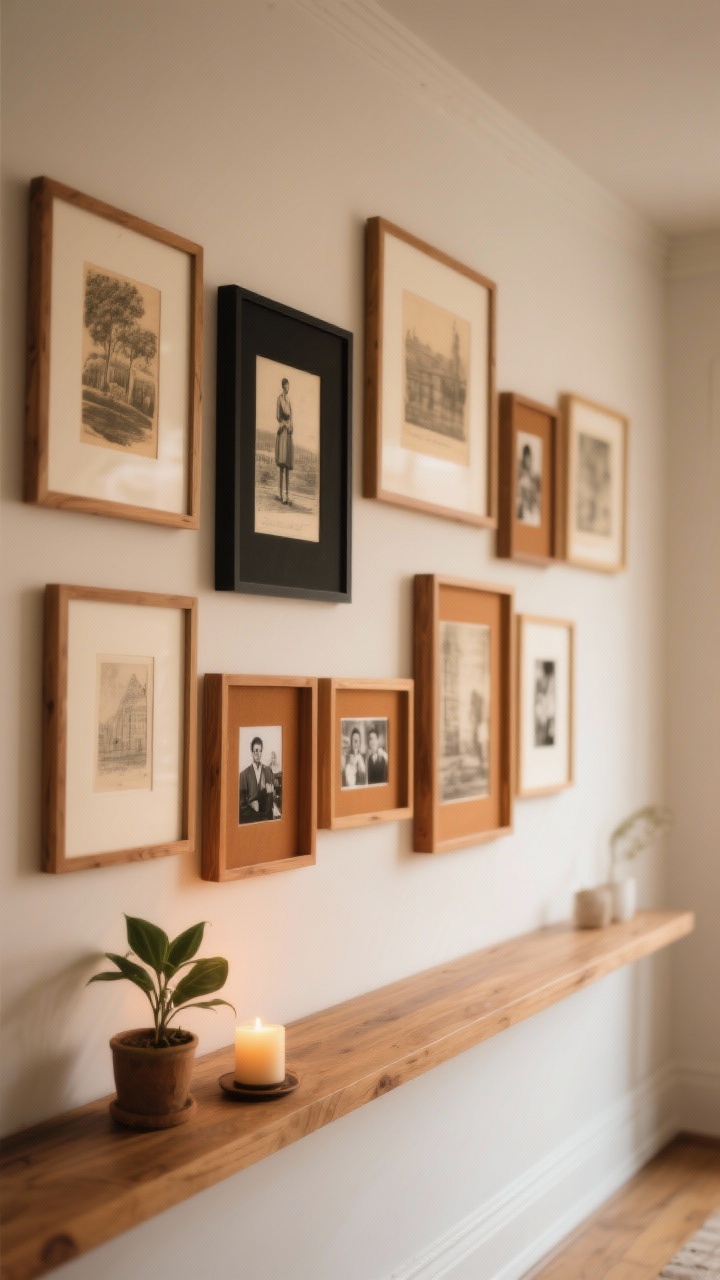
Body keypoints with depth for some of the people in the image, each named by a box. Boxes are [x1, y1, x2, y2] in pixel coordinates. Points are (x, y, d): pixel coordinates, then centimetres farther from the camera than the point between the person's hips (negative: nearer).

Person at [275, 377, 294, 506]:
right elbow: (279, 416, -13)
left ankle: (287, 495, 5)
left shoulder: (289, 401, 18)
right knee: (281, 465, -10)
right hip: (281, 431, -7)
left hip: (289, 433, 7)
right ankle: (280, 494, -10)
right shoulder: (280, 398, -4)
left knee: (288, 466, 5)